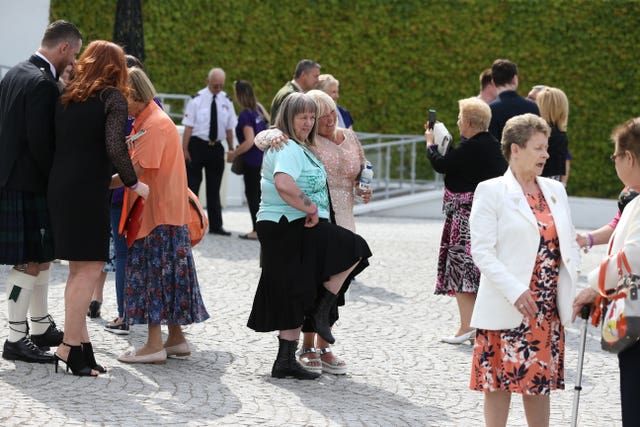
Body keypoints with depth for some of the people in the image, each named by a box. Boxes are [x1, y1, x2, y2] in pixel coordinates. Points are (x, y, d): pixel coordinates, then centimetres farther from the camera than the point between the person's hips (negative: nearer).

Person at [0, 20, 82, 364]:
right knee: (30, 262, -4)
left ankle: (42, 329, 28)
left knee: (41, 258, 18)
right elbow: (41, 143, -21)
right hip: (29, 186, -10)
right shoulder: (43, 84, -18)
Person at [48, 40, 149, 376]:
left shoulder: (67, 96, 14)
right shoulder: (112, 97, -5)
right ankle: (70, 348, -6)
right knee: (89, 269, -4)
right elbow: (115, 147, -16)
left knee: (79, 269, 11)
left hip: (59, 188, 7)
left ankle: (81, 343, 13)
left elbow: (56, 142, 13)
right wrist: (133, 183, -4)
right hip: (87, 191, -7)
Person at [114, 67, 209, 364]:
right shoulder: (144, 121, 16)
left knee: (154, 274, -8)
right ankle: (176, 339, 17)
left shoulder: (155, 123, -16)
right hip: (153, 210, 10)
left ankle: (154, 345, -6)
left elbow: (134, 172, -21)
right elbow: (135, 165, 17)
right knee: (165, 275, 12)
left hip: (161, 212, -10)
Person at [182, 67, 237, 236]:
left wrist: (231, 149, 6)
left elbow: (229, 128, 9)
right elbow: (188, 126, -8)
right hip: (198, 145, -4)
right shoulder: (197, 99, -7)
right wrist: (185, 149, -12)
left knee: (214, 188, 11)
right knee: (192, 185, 0)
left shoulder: (226, 101, 5)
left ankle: (216, 225, 17)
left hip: (216, 147, 4)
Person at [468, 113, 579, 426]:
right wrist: (515, 292, -21)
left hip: (548, 309, 5)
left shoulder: (555, 190, 12)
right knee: (499, 380, 2)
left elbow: (569, 243, 14)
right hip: (507, 308, -5)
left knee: (540, 380, 11)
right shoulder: (491, 191, -5)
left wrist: (572, 292, -1)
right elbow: (482, 251, -11)